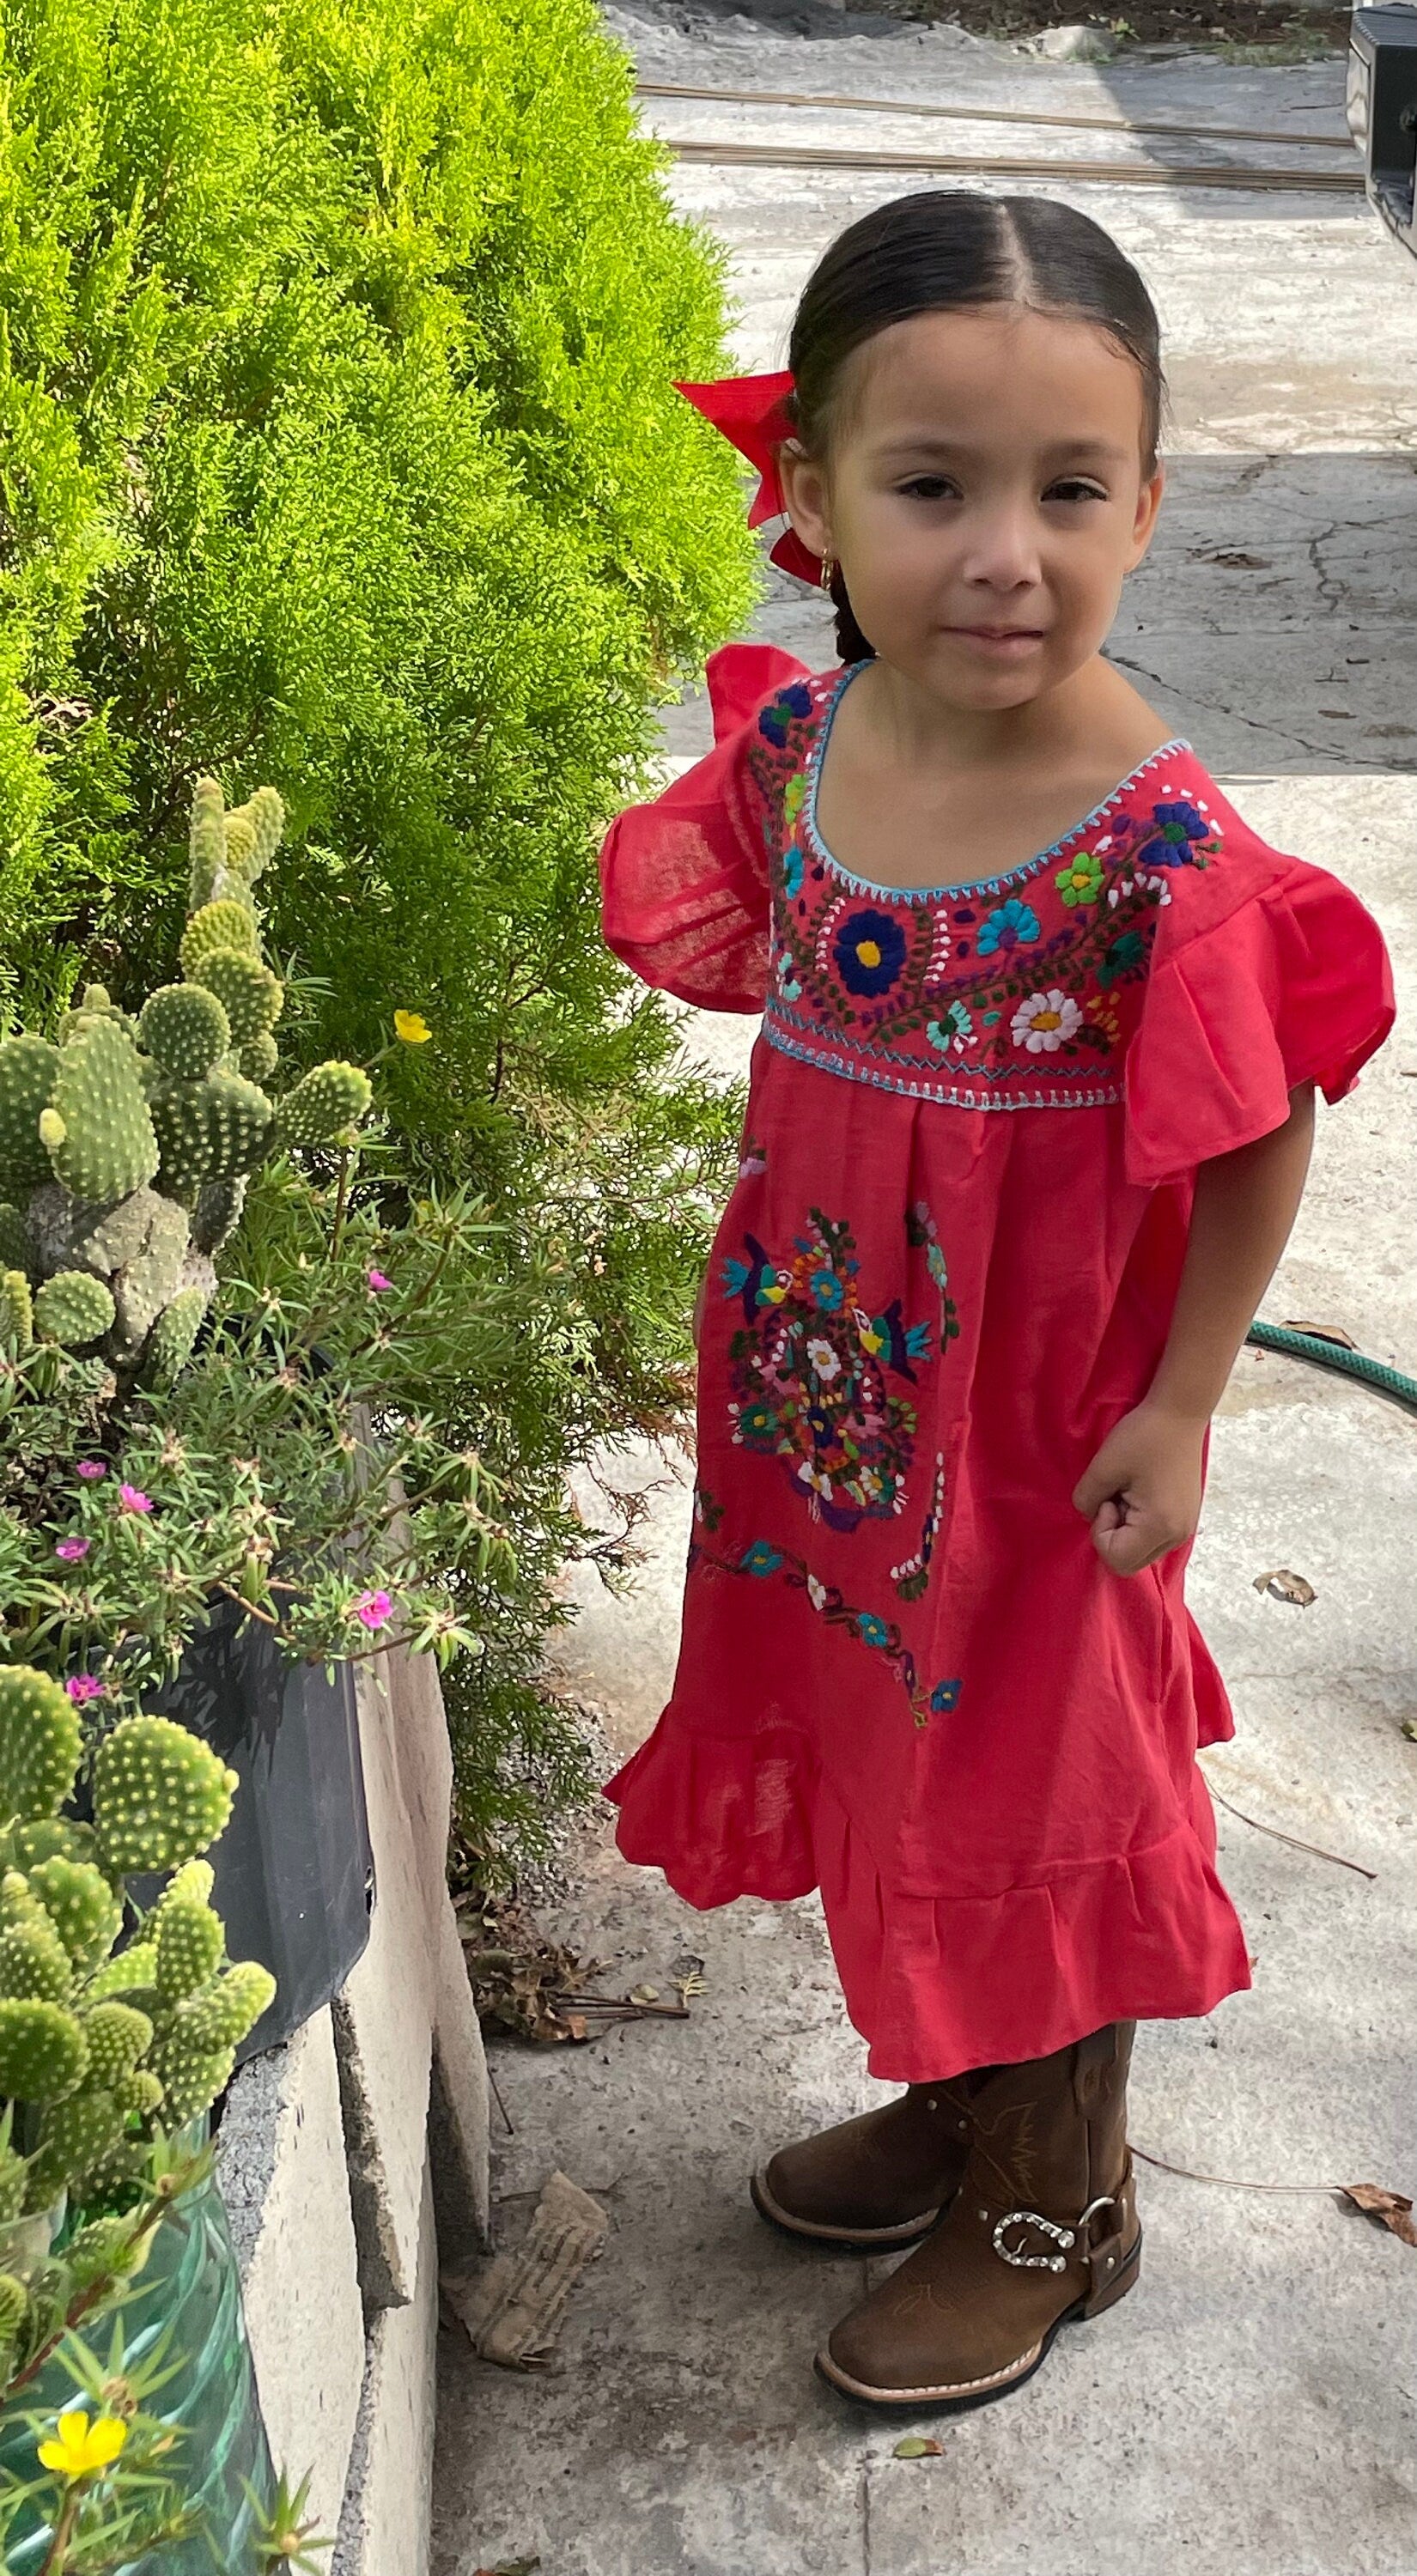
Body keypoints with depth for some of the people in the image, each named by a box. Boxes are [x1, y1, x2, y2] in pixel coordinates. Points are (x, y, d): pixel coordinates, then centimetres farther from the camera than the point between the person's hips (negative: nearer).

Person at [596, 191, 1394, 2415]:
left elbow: (1263, 1138, -15)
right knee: (881, 1738, 22)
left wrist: (1179, 1410, -12)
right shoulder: (801, 740, -8)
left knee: (1035, 1778, 13)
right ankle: (954, 2099, 49)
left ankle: (1059, 2198, 40)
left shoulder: (1162, 852, -26)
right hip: (824, 1380, 6)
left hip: (1035, 1407, -6)